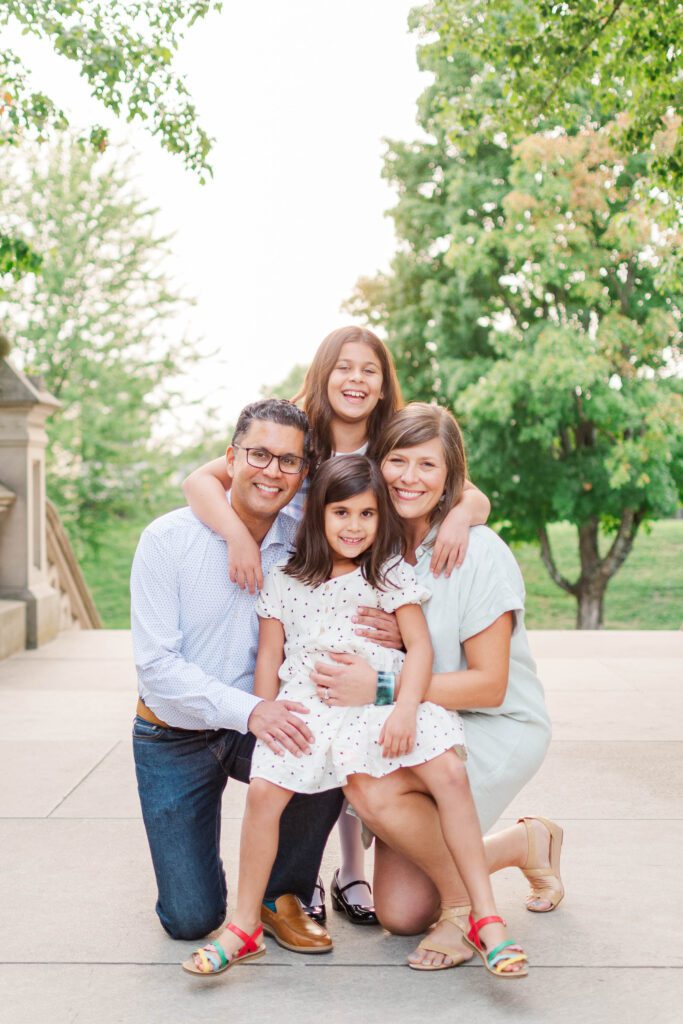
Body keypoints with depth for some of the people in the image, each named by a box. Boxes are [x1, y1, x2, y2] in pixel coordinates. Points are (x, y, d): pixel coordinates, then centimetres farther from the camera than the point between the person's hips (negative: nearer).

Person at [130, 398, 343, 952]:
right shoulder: (168, 539, -16)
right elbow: (156, 663, -20)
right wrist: (248, 709, -33)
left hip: (261, 725, 2)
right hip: (176, 738, -2)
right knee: (192, 919, -3)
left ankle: (281, 895, -3)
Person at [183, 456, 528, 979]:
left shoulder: (392, 574, 5)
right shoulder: (285, 581, 9)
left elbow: (420, 647, -3)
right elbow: (269, 656, 13)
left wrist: (406, 709, -18)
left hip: (381, 703, -1)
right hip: (306, 706, 1)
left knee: (450, 774, -21)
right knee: (264, 791, -18)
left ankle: (486, 917, -12)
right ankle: (245, 927, 0)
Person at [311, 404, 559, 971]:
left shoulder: (480, 552, -18)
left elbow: (489, 685, -20)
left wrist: (382, 687, -29)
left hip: (497, 728, -6)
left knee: (370, 785, -32)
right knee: (400, 914, -2)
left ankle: (466, 903, -6)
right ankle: (524, 843, 23)